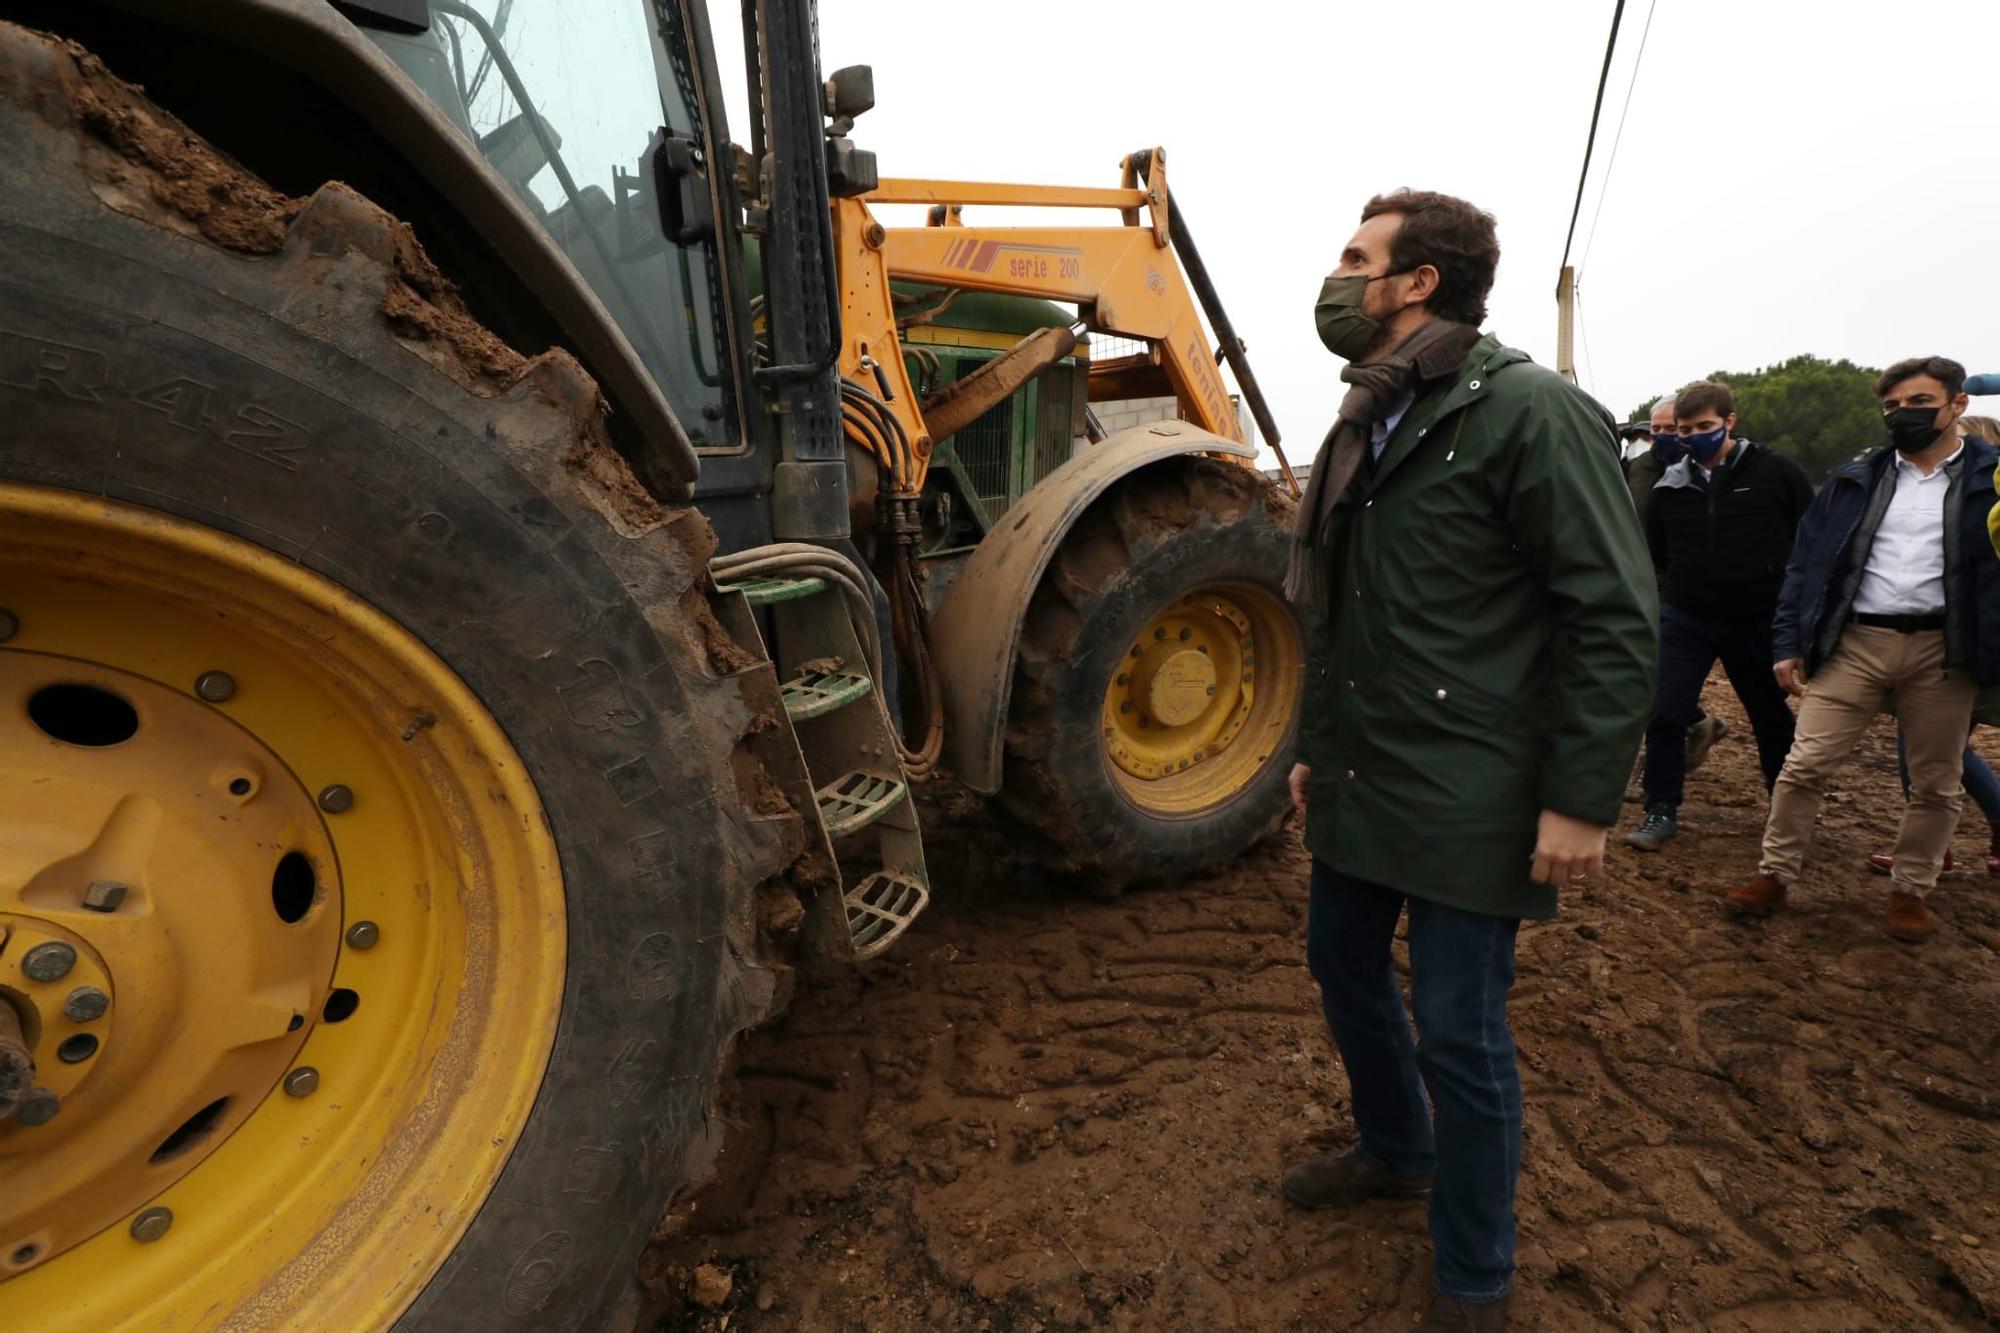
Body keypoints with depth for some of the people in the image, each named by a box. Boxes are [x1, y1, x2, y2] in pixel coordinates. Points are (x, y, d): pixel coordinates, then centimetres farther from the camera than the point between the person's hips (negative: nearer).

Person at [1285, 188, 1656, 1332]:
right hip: (1359, 783, 8)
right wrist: (1316, 746, 20)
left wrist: (1582, 800, -17)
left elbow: (1616, 619, -15)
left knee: (1458, 1034, 3)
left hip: (1467, 799, -8)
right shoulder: (1367, 425, 13)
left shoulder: (1529, 412, -12)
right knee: (1347, 972, 20)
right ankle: (1395, 1153, 47)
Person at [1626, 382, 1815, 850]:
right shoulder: (1670, 485, 0)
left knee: (1773, 719, 15)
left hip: (1758, 622, -1)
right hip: (1685, 619, 1)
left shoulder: (1778, 474, -7)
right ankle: (1661, 812, 8)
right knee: (1665, 716, -5)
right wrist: (1688, 581, 9)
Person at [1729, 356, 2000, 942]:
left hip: (1943, 649, 0)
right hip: (1853, 642, 1)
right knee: (1805, 764, -3)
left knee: (1935, 783, 10)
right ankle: (1775, 874, 8)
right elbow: (1807, 564, 7)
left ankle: (1910, 890, 25)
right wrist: (1789, 643, 0)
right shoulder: (1856, 480, 9)